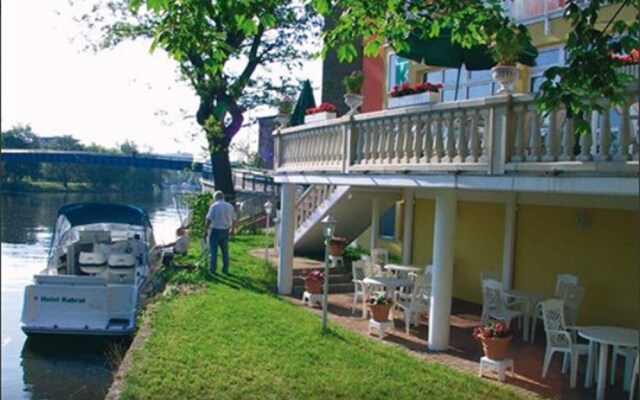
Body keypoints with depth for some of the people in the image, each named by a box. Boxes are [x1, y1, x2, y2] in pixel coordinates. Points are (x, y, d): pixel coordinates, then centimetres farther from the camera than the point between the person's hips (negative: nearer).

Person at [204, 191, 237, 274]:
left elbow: (208, 220, -14)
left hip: (216, 230, -5)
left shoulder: (214, 206, -10)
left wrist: (205, 231, -7)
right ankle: (225, 269, 16)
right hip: (226, 231, 5)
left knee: (214, 251, 3)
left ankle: (212, 269, 7)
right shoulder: (230, 206, 6)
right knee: (225, 251, 12)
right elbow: (234, 220, 10)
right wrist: (233, 230, 25)